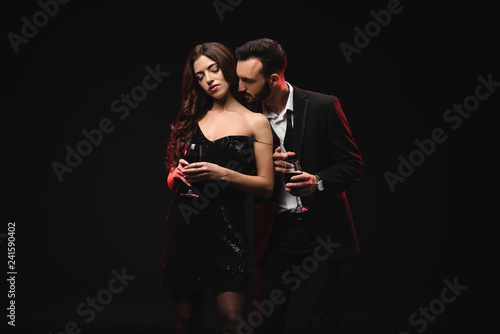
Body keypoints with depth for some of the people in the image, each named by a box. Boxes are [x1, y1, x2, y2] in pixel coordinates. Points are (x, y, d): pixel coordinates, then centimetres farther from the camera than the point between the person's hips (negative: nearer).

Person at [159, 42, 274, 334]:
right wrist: (178, 174, -4)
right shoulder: (193, 119, 15)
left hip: (227, 226, -3)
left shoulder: (255, 122, 4)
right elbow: (171, 179, 19)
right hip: (183, 225, 4)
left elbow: (266, 186, -1)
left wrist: (223, 174, -14)